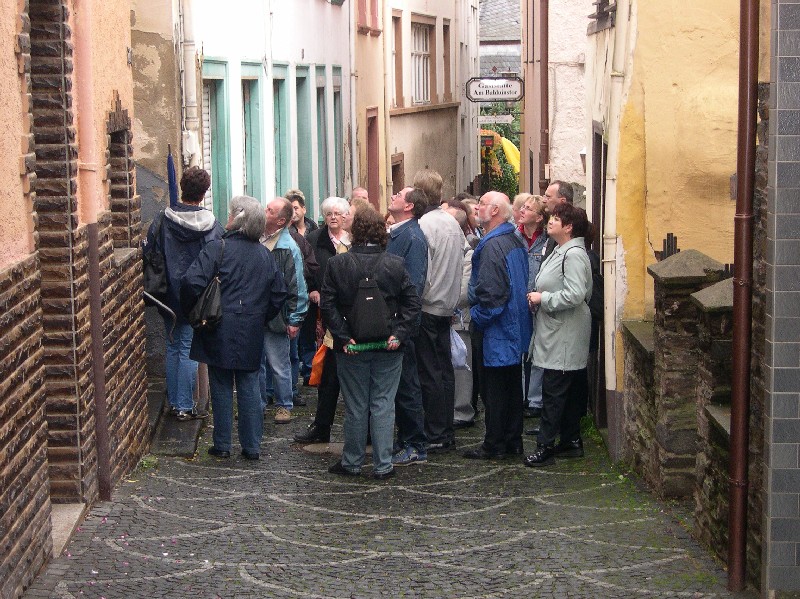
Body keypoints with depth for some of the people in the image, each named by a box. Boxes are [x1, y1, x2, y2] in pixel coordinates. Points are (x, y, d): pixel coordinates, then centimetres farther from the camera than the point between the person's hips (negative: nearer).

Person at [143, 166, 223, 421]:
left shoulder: (162, 221, -7)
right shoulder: (212, 225, -10)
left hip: (170, 297, 2)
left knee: (172, 348, 14)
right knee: (188, 350, 3)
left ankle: (173, 402, 22)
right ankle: (185, 407, 5)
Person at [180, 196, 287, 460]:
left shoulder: (218, 248, -12)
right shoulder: (265, 254, 4)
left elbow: (192, 282, -20)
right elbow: (279, 293, 10)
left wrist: (191, 311, -4)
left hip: (220, 332, -3)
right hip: (252, 334, 4)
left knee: (221, 386, 6)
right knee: (249, 388, 9)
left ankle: (222, 445, 12)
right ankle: (252, 446, 12)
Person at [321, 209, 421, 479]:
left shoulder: (337, 264, -5)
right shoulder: (396, 264, -3)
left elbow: (327, 305, -8)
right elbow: (412, 303, -4)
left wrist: (343, 337, -8)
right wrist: (398, 335, -6)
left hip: (351, 347, 0)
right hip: (388, 346, 0)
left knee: (355, 406, 9)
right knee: (383, 404, 5)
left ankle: (352, 462, 19)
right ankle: (382, 465, 8)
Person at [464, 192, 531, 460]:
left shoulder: (493, 245, -20)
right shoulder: (514, 240, 10)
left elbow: (490, 291, -26)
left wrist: (478, 317, -10)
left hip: (497, 330, -10)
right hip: (515, 328, 10)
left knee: (494, 389, -1)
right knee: (513, 385, 14)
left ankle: (494, 445, 5)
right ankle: (513, 440, 21)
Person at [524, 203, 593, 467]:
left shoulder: (574, 255, -17)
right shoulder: (560, 251, 15)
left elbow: (575, 294, -26)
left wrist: (543, 298, -17)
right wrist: (539, 298, 7)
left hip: (565, 335, -10)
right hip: (556, 332, 10)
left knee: (553, 391, -8)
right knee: (569, 391, 15)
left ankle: (545, 447, -5)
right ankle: (571, 441, 22)